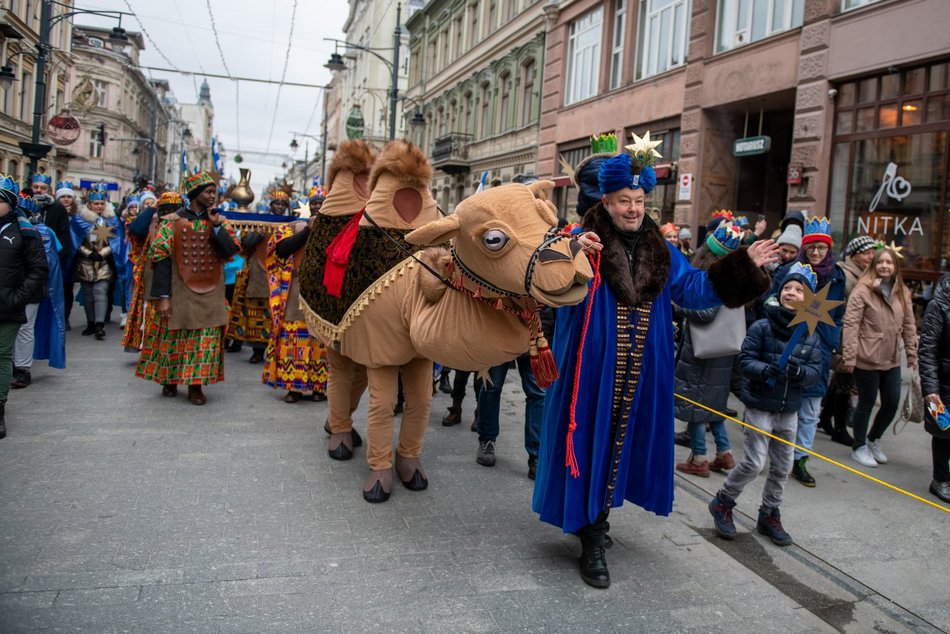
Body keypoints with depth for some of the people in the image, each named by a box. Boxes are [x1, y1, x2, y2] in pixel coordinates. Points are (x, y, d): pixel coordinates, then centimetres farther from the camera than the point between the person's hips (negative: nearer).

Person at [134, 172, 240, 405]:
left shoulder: (220, 221, 6)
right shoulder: (172, 222, -3)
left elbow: (231, 251, -5)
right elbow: (161, 258, -6)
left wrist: (216, 227, -14)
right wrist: (163, 296, -11)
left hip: (211, 292, 2)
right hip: (180, 291, -2)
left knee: (206, 340, 1)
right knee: (173, 337, 7)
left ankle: (196, 385, 11)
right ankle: (170, 380, 25)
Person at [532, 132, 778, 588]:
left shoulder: (660, 251, 10)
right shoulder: (583, 241, -6)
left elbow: (695, 289, 11)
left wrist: (744, 265, 6)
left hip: (639, 377, 5)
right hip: (593, 373, -5)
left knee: (621, 442, 14)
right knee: (591, 442, 1)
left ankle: (598, 515, 35)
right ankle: (591, 541, 11)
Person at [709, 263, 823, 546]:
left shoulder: (811, 336, 1)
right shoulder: (761, 327, -11)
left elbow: (815, 371, -2)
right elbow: (745, 360, -12)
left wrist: (799, 371, -23)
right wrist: (767, 370, -30)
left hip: (789, 410, 5)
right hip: (760, 407, -5)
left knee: (782, 466, 13)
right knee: (754, 463, -6)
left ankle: (769, 515, 32)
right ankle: (722, 503, 18)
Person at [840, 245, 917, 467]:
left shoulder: (903, 293, 8)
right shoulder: (862, 291, -10)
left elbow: (909, 326, 12)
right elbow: (851, 325, -14)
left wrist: (912, 354, 9)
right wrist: (849, 357, -18)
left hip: (892, 360, 6)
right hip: (867, 359, -5)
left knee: (892, 403, 10)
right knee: (867, 403, 6)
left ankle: (873, 440, 34)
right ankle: (859, 447, 25)